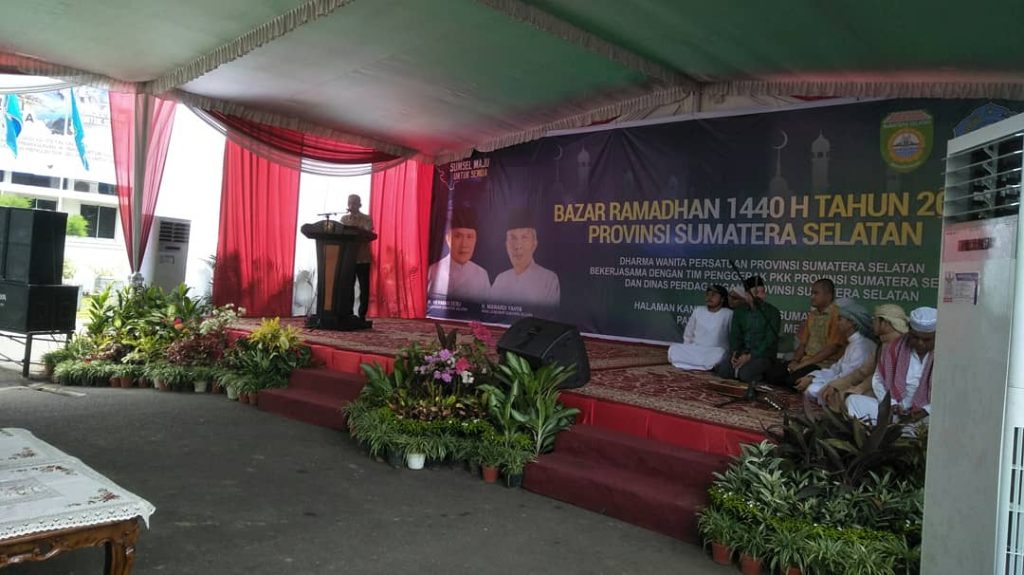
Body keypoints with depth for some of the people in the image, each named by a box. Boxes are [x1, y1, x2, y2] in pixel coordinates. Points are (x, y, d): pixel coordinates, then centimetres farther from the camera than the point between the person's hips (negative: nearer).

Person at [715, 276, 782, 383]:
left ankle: (762, 375, 1)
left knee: (745, 373, -30)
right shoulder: (739, 312, 12)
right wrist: (734, 353, -15)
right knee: (722, 369, -24)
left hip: (763, 355, -3)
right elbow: (735, 335, 7)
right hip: (742, 352, 3)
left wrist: (750, 356, -22)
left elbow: (770, 340, -12)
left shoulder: (773, 312, -3)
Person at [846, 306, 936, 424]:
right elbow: (878, 380, 11)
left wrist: (927, 410, -20)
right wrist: (891, 404, -7)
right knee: (854, 400, -17)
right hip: (894, 410, 3)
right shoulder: (894, 349, 6)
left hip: (928, 414, -3)